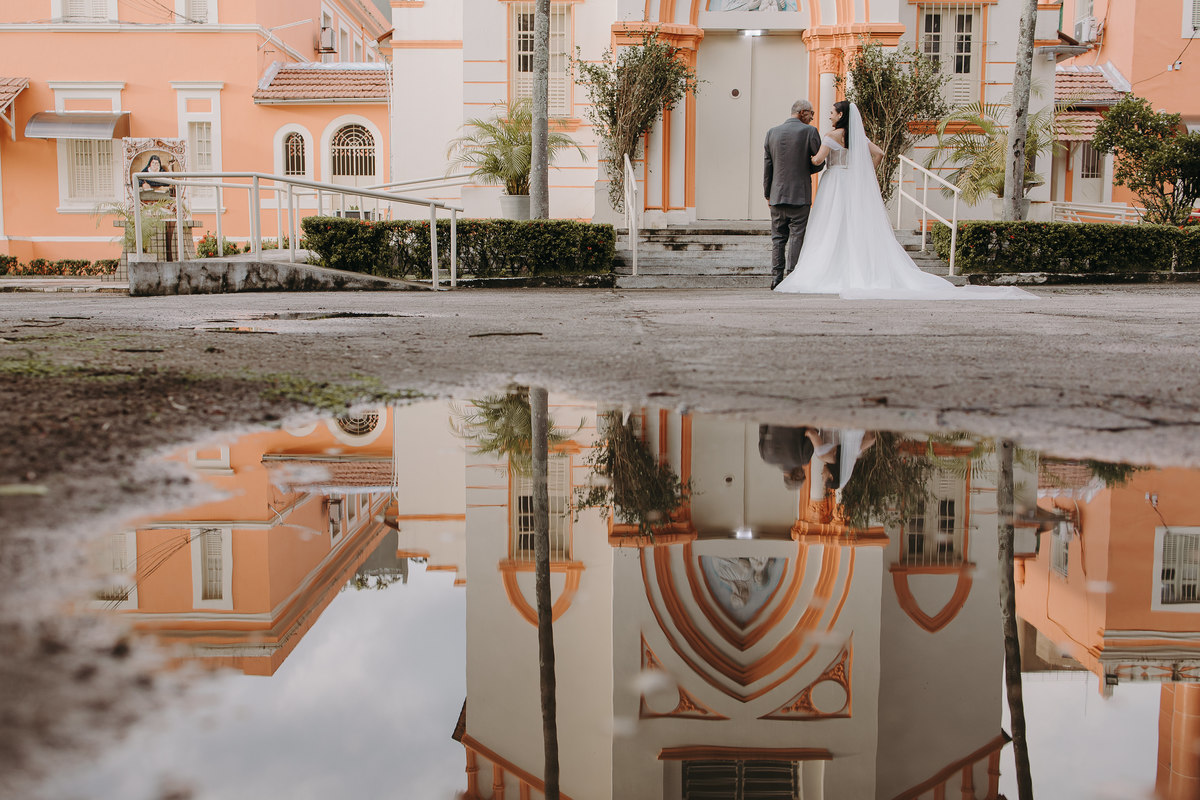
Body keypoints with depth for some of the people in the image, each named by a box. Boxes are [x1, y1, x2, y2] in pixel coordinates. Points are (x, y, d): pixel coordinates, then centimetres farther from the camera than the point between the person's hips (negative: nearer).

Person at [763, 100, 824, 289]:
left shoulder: (772, 132, 6)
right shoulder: (809, 131, -6)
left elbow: (767, 166, 7)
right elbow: (820, 161, -2)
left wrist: (767, 194, 13)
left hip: (777, 194, 4)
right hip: (800, 194, -4)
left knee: (778, 237, 9)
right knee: (797, 236, -1)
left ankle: (776, 277, 6)